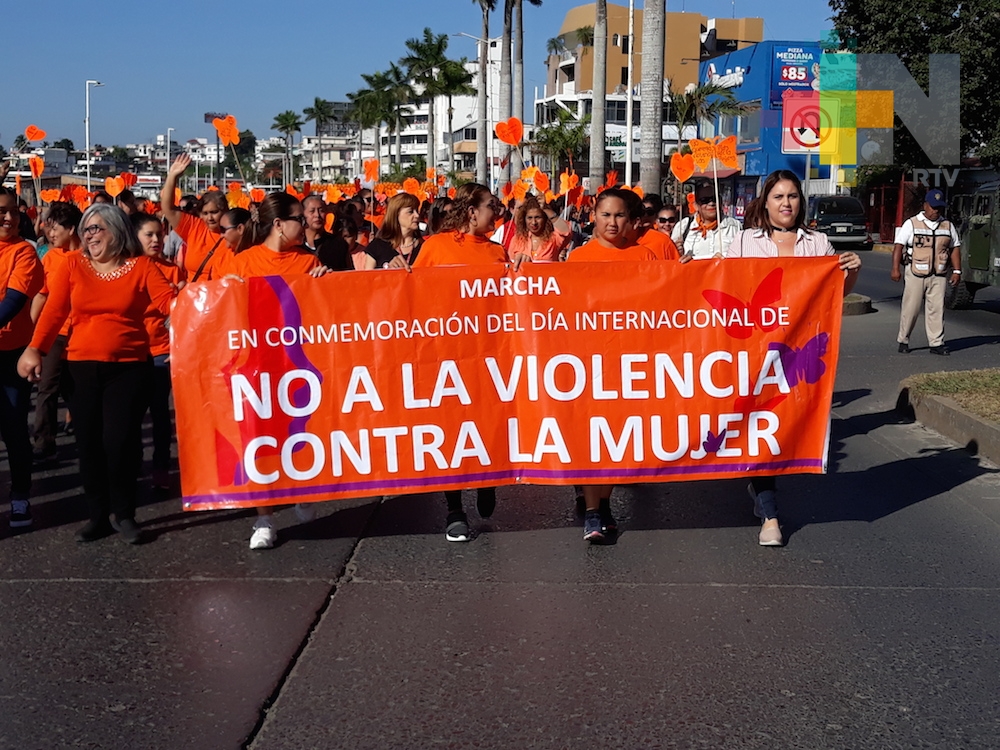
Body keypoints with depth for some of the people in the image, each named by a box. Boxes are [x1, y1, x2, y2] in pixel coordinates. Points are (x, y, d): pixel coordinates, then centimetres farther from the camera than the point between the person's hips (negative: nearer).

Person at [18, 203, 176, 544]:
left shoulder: (141, 265, 0)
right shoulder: (72, 264, 4)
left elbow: (169, 301, -11)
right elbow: (54, 310, -2)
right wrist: (35, 349, -12)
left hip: (130, 366, -2)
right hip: (82, 366, 2)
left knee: (120, 440, -4)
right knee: (89, 442, 6)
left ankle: (125, 515, 13)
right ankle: (98, 515, 19)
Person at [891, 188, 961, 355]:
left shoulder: (948, 226, 13)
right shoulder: (911, 223, 0)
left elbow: (955, 248, 16)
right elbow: (899, 246, -5)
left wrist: (957, 271, 7)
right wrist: (895, 268, -15)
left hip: (938, 275, 3)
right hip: (915, 274, -3)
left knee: (937, 308, 1)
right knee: (911, 308, 0)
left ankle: (936, 343, 5)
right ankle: (903, 341, 11)